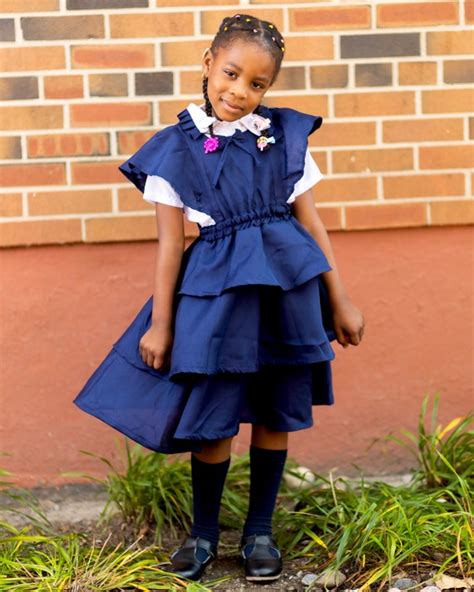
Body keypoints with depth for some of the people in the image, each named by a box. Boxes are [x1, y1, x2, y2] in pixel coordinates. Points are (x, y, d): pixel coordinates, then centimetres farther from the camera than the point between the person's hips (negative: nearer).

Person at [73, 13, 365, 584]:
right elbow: (169, 242, 0)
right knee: (213, 414, 0)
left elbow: (311, 222, 7)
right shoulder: (175, 147, 0)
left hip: (289, 287, 2)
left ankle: (259, 530, 26)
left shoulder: (284, 136, 5)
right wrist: (160, 323, -1)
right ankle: (203, 531, 23)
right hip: (215, 290, -2)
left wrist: (339, 300, 8)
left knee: (275, 411, 9)